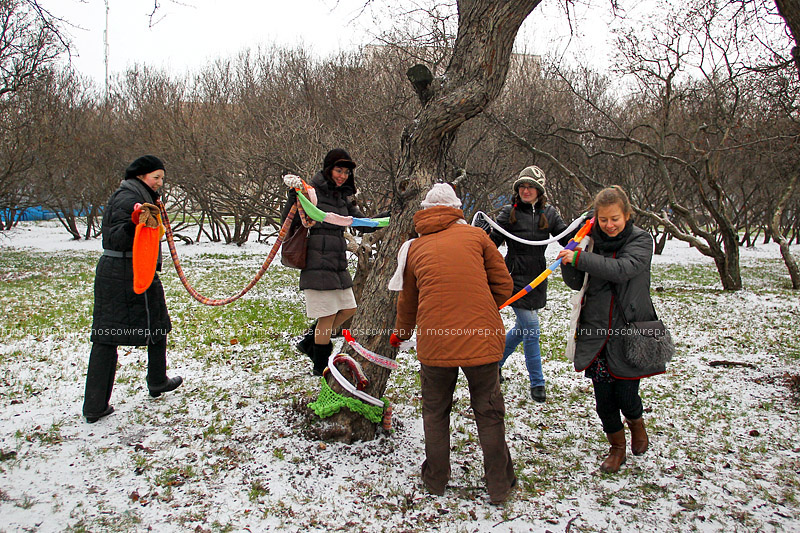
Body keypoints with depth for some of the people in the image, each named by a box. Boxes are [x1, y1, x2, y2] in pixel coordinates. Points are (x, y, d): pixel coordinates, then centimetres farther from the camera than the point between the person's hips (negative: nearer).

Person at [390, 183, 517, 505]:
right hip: (481, 338, 0)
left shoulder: (415, 248, 12)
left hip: (434, 342, 1)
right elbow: (503, 285, 8)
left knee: (435, 412, 19)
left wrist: (400, 334, 41)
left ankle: (436, 479, 31)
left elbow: (408, 301, 23)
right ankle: (499, 486, 24)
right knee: (489, 413, 13)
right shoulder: (475, 236, 8)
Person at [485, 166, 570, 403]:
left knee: (522, 328, 15)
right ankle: (537, 382, 9)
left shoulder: (549, 213, 5)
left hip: (537, 279, 5)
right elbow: (493, 241, -5)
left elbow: (567, 238, 4)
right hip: (516, 278, -5)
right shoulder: (509, 213, -7)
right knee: (531, 329, -7)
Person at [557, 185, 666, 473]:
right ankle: (617, 446, 31)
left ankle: (636, 423, 38)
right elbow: (577, 283, 6)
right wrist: (568, 258, -12)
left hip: (629, 329, -3)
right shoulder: (592, 241, 4)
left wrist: (580, 257, -27)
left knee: (626, 392, 1)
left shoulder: (640, 239, -5)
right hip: (595, 330, 3)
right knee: (603, 396, 7)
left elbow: (622, 269, -24)